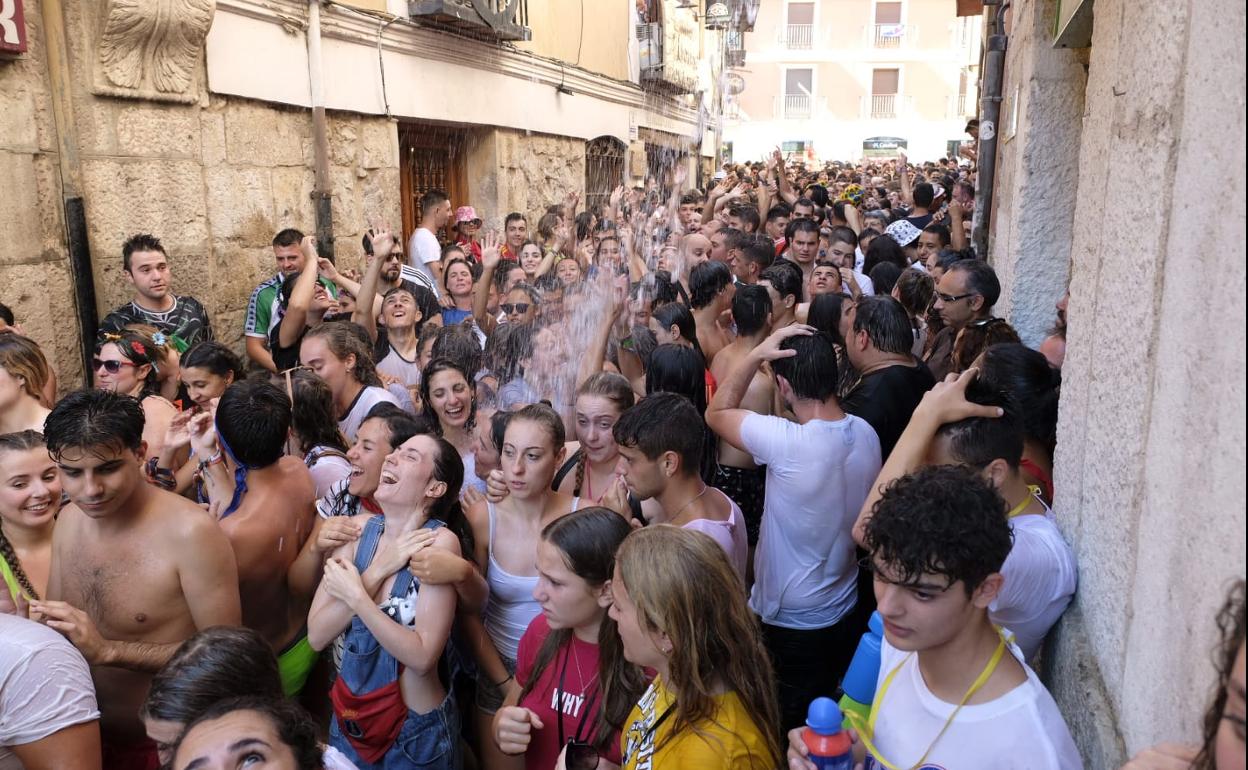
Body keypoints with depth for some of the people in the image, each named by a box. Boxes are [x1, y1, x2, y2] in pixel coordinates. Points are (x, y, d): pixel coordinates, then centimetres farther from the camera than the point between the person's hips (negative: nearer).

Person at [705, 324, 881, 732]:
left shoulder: (786, 443, -31)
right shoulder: (866, 434, -10)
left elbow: (716, 413, -15)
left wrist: (756, 354, -20)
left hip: (787, 625, -6)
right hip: (843, 616, 6)